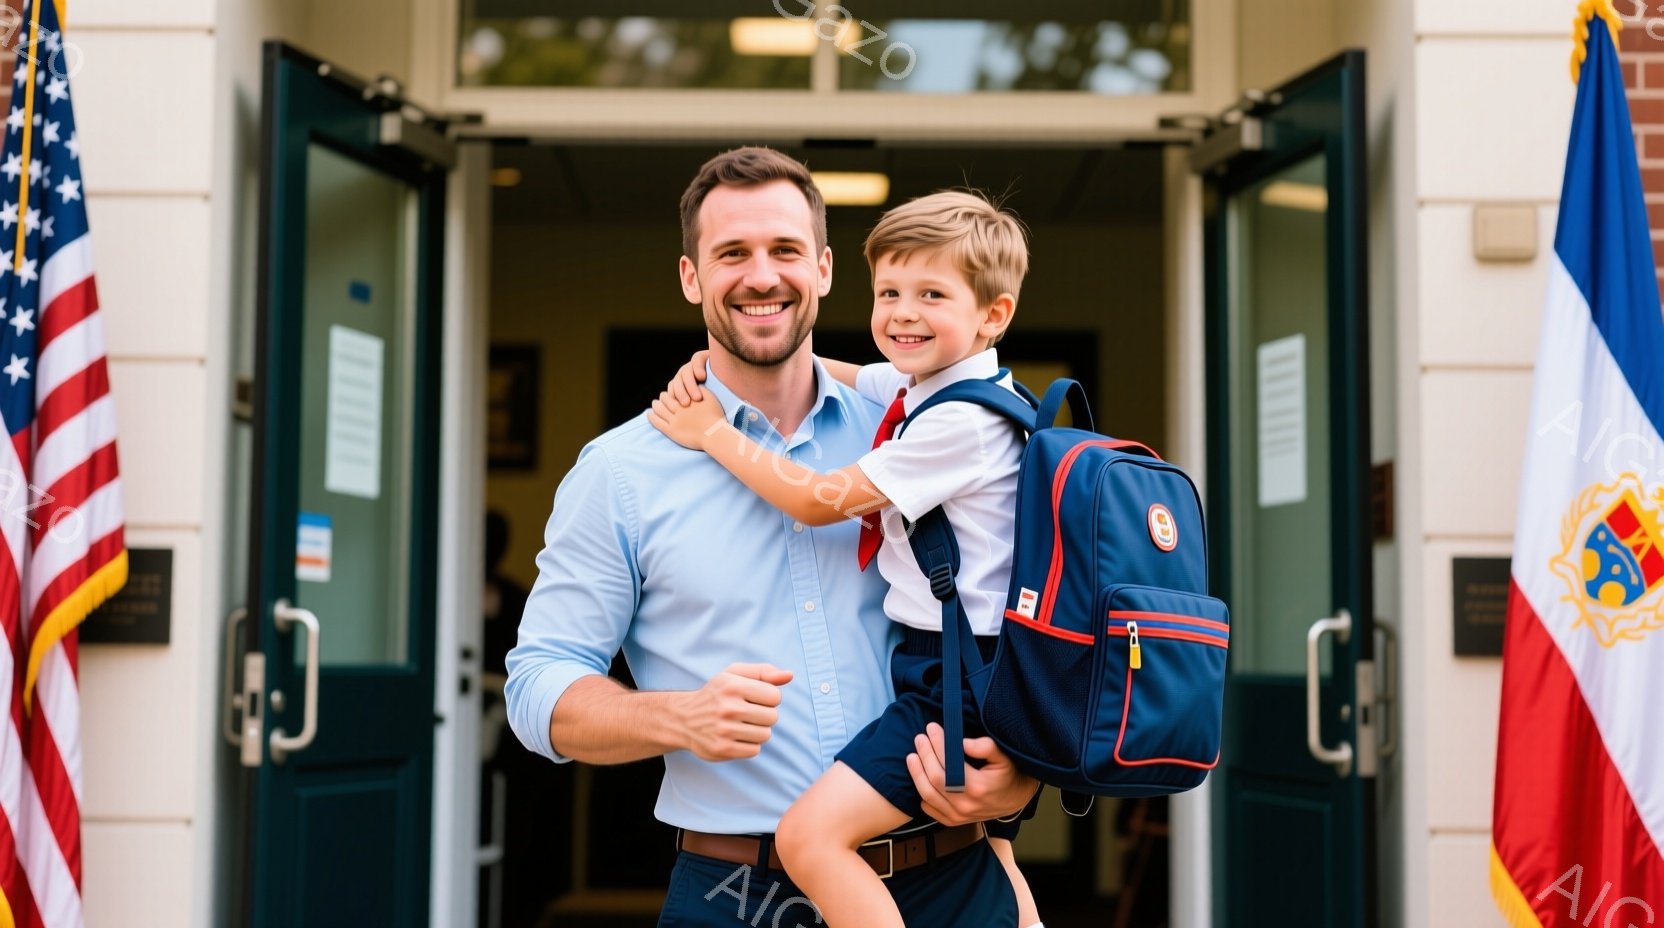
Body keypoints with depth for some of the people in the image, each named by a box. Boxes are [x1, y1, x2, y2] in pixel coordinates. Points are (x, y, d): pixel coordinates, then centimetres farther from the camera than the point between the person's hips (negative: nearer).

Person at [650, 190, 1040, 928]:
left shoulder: (961, 420, -20)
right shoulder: (914, 387, 8)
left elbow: (820, 500, -17)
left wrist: (712, 433, -7)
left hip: (953, 679, -11)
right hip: (972, 667, 11)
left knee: (812, 835, -20)